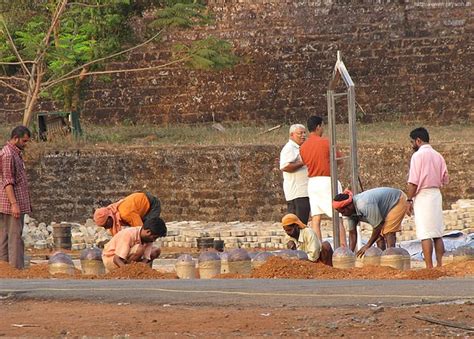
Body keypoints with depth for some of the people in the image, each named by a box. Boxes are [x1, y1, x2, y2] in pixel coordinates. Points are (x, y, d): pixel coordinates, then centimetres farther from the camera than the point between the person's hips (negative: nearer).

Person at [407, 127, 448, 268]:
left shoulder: (418, 155, -8)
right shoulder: (438, 156, 11)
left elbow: (413, 181, -13)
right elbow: (445, 179, 10)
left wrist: (409, 200, -8)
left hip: (422, 195, -7)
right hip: (437, 194, 7)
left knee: (425, 235, -8)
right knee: (438, 234, 9)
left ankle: (429, 267, -12)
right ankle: (440, 265, 7)